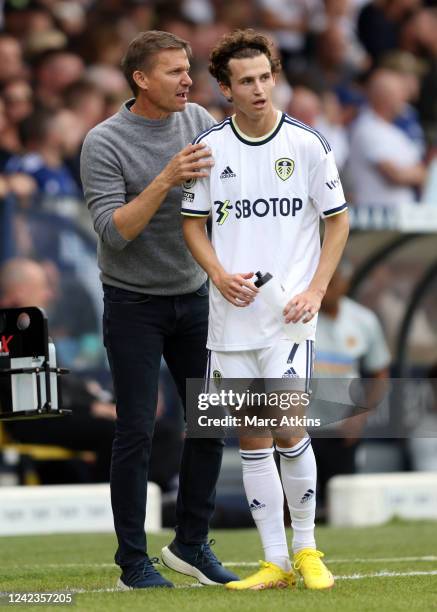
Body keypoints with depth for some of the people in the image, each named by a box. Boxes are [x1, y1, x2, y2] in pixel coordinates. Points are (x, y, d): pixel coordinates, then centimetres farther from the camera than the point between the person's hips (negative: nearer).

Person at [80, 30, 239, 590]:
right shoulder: (105, 143, -15)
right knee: (136, 431, -4)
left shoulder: (198, 121, 1)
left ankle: (192, 543, 20)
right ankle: (133, 563, 3)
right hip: (134, 305, -5)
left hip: (192, 297, 5)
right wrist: (166, 179, -31)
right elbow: (114, 232, -21)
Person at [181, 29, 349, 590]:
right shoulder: (209, 147, 3)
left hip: (288, 313, -2)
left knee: (288, 430, -10)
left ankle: (306, 548, 9)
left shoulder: (306, 143, -2)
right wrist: (220, 274, -6)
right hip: (230, 314, 2)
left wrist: (315, 291, -6)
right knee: (251, 439, 3)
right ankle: (275, 562, 10)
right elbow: (193, 222, 12)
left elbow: (338, 220, 5)